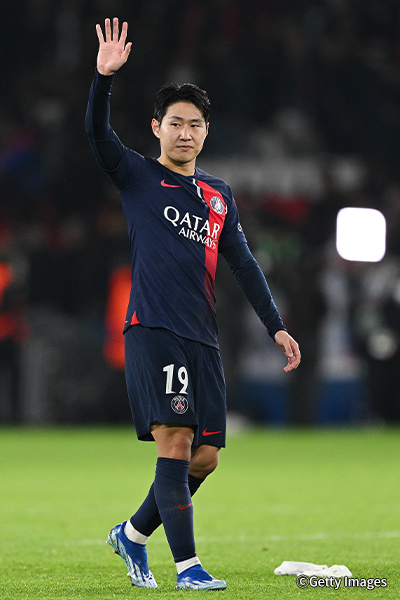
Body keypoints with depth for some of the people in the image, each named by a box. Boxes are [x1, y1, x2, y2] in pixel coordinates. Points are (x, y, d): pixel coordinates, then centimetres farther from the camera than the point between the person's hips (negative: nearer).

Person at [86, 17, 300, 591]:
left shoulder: (218, 195, 18)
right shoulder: (138, 176, 5)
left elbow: (244, 264, 20)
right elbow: (97, 133, -12)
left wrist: (276, 326, 13)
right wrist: (105, 76, -27)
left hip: (202, 338, 6)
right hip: (152, 329, -5)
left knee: (204, 458, 4)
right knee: (175, 443, -15)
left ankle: (133, 534, 25)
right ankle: (187, 566, -14)